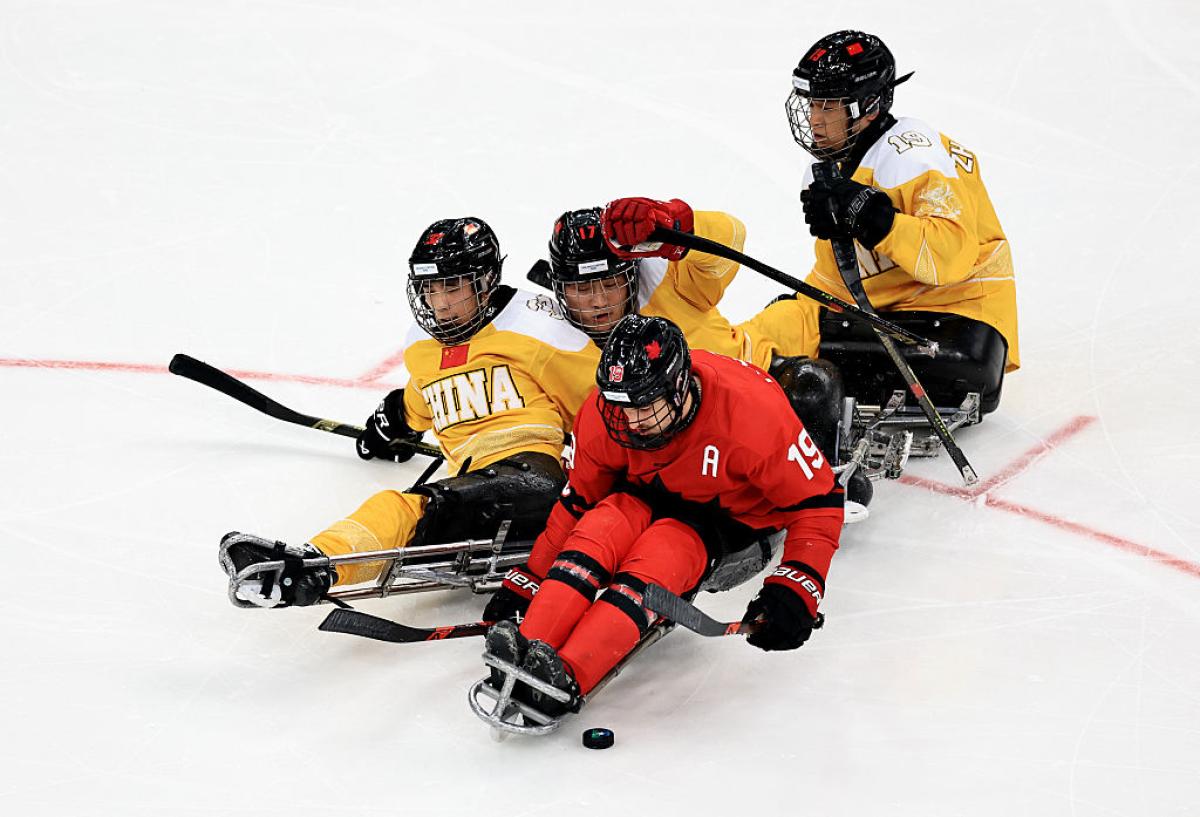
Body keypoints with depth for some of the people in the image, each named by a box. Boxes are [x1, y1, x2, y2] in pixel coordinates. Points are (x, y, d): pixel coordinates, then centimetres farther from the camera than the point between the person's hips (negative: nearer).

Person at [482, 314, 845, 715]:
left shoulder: (751, 411, -31)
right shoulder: (603, 416, -18)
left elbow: (818, 501, -23)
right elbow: (578, 501, -2)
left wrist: (794, 590, -32)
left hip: (731, 515, -4)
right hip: (647, 496, 4)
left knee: (658, 556, -34)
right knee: (599, 530, -30)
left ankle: (567, 677, -49)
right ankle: (528, 650, -44)